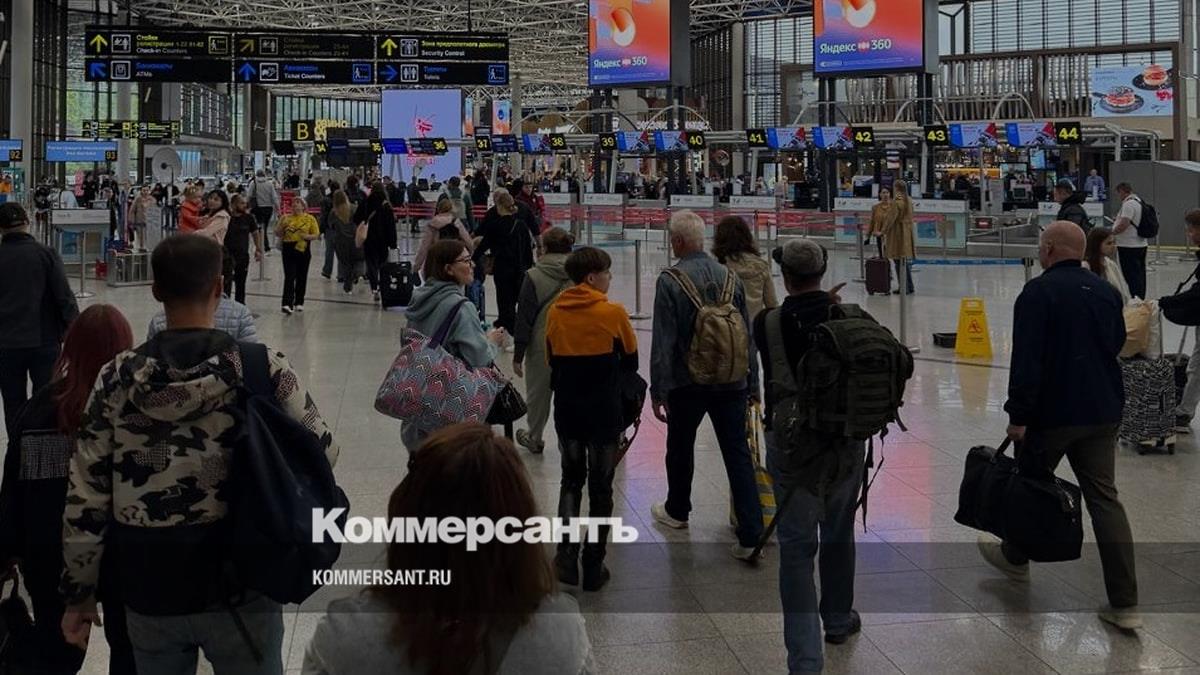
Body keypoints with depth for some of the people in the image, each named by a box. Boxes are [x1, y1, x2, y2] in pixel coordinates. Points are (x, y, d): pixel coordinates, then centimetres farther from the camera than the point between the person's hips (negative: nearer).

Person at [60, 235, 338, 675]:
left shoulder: (117, 378, -6)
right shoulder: (261, 368, -12)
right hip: (239, 586, -2)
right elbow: (321, 452, -2)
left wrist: (79, 590, 7)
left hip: (149, 590, 2)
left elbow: (86, 494, -3)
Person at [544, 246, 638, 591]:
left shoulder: (555, 312, -2)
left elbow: (551, 359, 6)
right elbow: (631, 362, -3)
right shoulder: (613, 313, -13)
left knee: (571, 480, 19)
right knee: (600, 487, 10)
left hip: (566, 410, 3)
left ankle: (567, 556, 6)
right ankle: (593, 567, 15)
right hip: (604, 413, -3)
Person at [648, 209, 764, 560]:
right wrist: (751, 383, 14)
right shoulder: (730, 276, 2)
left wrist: (657, 391, -7)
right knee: (738, 455, 2)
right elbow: (747, 334, 7)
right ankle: (751, 535, -4)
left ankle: (677, 510, 41)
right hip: (731, 382, 3)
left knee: (680, 447, 20)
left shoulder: (669, 281, -12)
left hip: (687, 383, -3)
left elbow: (663, 343, -13)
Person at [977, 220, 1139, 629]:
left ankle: (1015, 558, 39)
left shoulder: (1038, 293, -13)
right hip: (1103, 413, 6)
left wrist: (1018, 415, -15)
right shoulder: (1107, 292, 9)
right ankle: (1124, 604, -1)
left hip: (1052, 413, -6)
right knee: (1104, 497, 4)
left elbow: (1026, 361, -19)